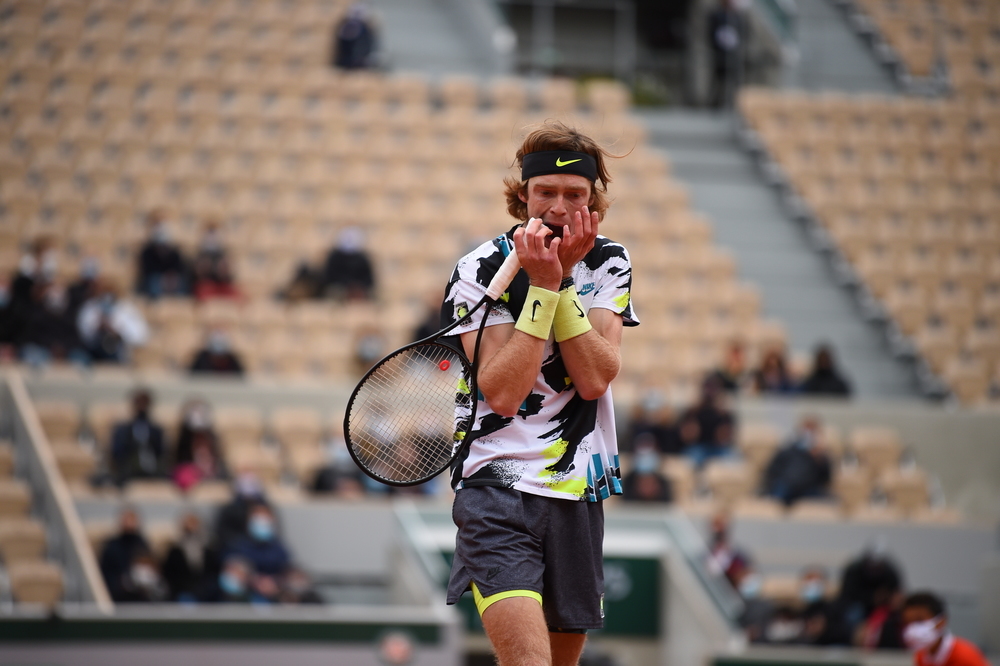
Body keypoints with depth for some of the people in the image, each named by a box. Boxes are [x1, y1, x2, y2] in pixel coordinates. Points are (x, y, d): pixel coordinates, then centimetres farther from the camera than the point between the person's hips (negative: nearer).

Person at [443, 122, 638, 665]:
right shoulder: (482, 269, -5)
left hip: (579, 491, 5)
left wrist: (563, 277, -14)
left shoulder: (608, 263, 6)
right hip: (497, 486, -4)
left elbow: (594, 379, -8)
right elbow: (503, 392, -16)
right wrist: (543, 285, -18)